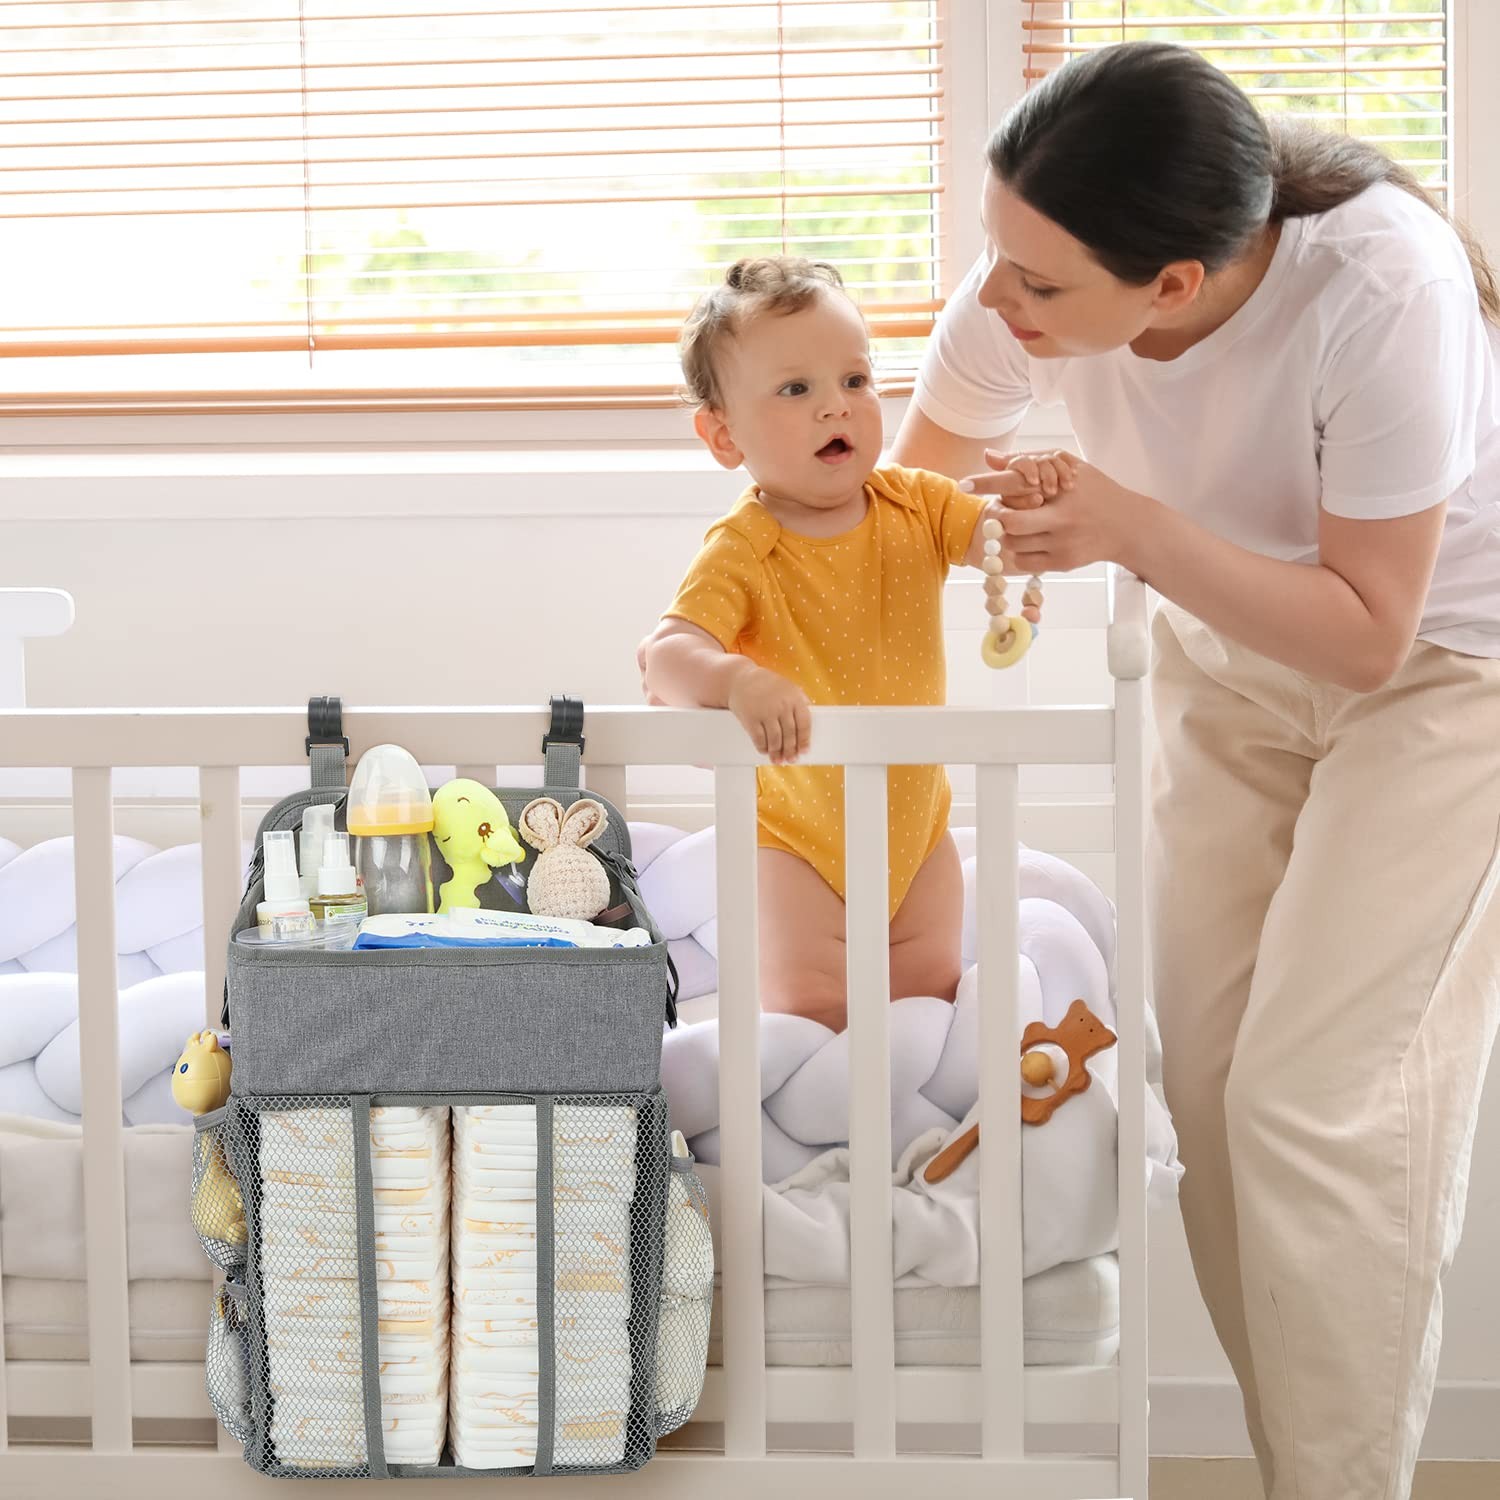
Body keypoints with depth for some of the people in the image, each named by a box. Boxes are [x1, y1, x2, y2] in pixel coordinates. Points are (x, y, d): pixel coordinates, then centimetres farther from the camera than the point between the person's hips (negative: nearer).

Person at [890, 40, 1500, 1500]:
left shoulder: (1380, 289, -37)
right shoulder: (1034, 277, -22)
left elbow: (1368, 629, -28)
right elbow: (900, 493, -3)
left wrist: (1134, 529, -39)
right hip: (1230, 663, 5)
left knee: (1310, 1099, -13)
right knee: (1209, 1089, 4)